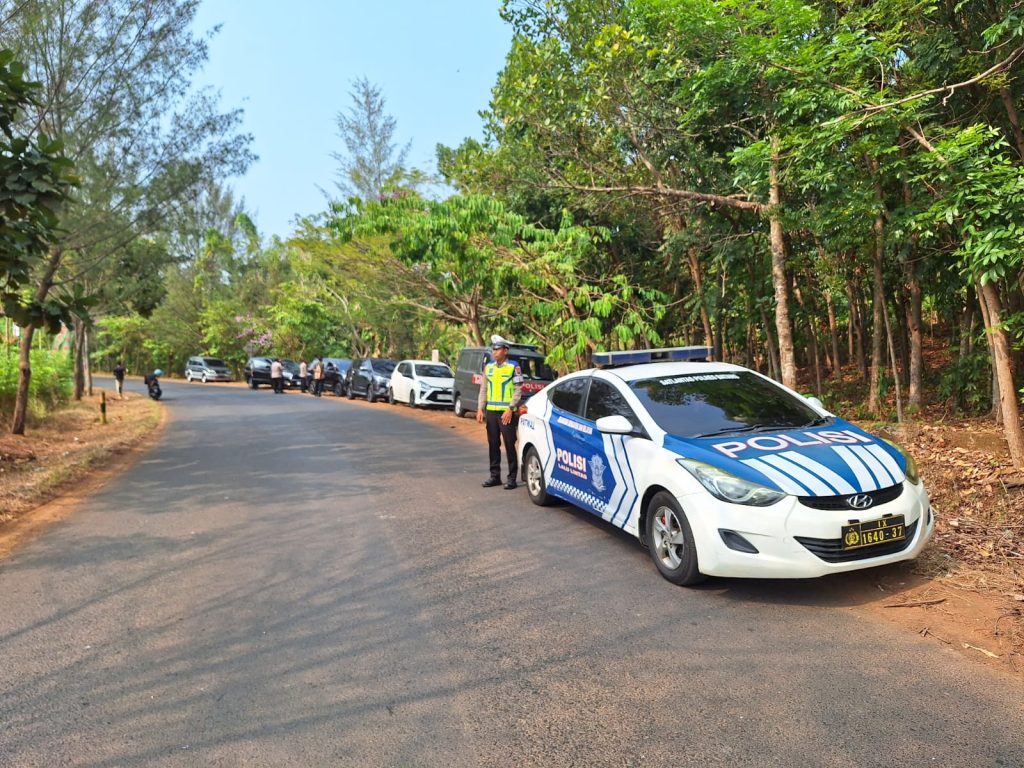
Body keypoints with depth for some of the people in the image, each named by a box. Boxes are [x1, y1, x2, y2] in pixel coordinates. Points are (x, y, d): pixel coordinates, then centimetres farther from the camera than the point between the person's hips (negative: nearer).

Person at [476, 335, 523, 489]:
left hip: (507, 413, -5)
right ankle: (495, 476, 19)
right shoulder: (488, 367, 12)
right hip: (491, 412, 5)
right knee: (493, 445, 10)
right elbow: (483, 389, 15)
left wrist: (510, 410, -14)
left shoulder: (513, 367, -4)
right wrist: (480, 409, 6)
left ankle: (512, 478, 5)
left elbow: (518, 390, -7)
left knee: (510, 445, -2)